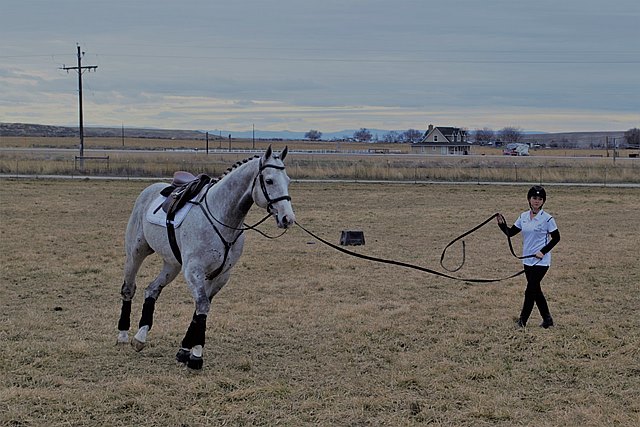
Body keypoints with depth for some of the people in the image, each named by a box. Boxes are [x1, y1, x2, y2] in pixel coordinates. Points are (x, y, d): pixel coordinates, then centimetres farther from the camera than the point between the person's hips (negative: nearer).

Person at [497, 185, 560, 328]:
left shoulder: (547, 219, -10)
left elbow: (556, 238, -5)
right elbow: (510, 232, 8)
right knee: (535, 290, 12)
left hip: (541, 261, -6)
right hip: (528, 260, 6)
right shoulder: (523, 217, 7)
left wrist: (543, 251, -13)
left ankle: (522, 321, 0)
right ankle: (547, 319, 24)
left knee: (530, 291, -8)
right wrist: (501, 224, -11)